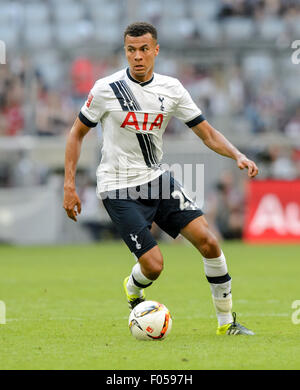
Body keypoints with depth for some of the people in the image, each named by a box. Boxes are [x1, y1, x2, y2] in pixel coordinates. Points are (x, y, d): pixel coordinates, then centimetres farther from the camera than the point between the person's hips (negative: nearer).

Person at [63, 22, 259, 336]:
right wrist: (69, 186, -5)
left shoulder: (171, 89, 0)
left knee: (208, 242, -10)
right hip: (120, 190, -4)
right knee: (153, 266, -14)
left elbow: (207, 134, 4)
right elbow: (77, 133, 1)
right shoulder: (107, 89, -10)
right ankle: (133, 289, 24)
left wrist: (237, 156, -15)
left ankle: (227, 322, 5)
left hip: (157, 180, 4)